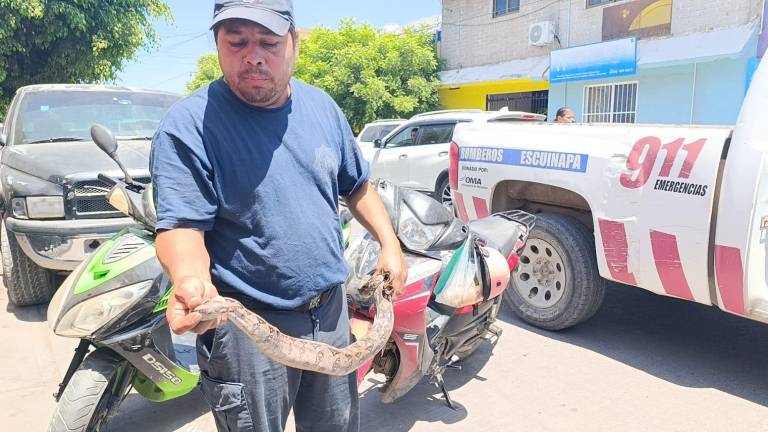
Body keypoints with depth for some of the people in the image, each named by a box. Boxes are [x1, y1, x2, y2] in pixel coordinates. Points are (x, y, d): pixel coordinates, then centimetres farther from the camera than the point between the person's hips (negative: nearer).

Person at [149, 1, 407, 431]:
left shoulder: (322, 106, 2)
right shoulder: (188, 126, -15)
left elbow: (357, 185, 13)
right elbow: (182, 224, -20)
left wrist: (390, 244, 4)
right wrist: (190, 280, -40)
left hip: (331, 309, 6)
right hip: (248, 326, -5)